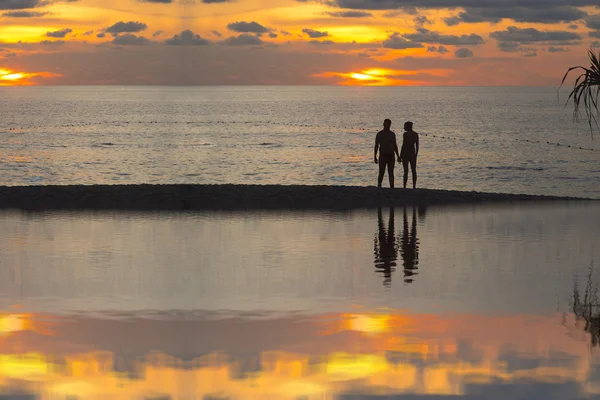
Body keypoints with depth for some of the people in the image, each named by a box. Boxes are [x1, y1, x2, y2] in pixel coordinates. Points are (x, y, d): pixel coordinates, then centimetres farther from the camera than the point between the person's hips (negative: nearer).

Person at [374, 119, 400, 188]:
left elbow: (395, 146, 13)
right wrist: (375, 157, -8)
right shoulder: (379, 134, 0)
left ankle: (392, 187, 1)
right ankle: (379, 186, 9)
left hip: (391, 156, 3)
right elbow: (376, 146, -1)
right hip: (383, 156, -3)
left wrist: (398, 156, 8)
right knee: (381, 172, -9)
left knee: (391, 173, 0)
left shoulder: (392, 134, 9)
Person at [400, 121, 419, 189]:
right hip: (413, 154, 5)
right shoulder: (416, 134, 6)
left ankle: (404, 187, -4)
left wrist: (400, 156, -10)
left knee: (406, 171, -4)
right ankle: (414, 187, 7)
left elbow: (403, 145, -15)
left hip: (405, 153, -5)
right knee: (414, 171, 8)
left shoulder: (406, 134, -13)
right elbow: (417, 145, 9)